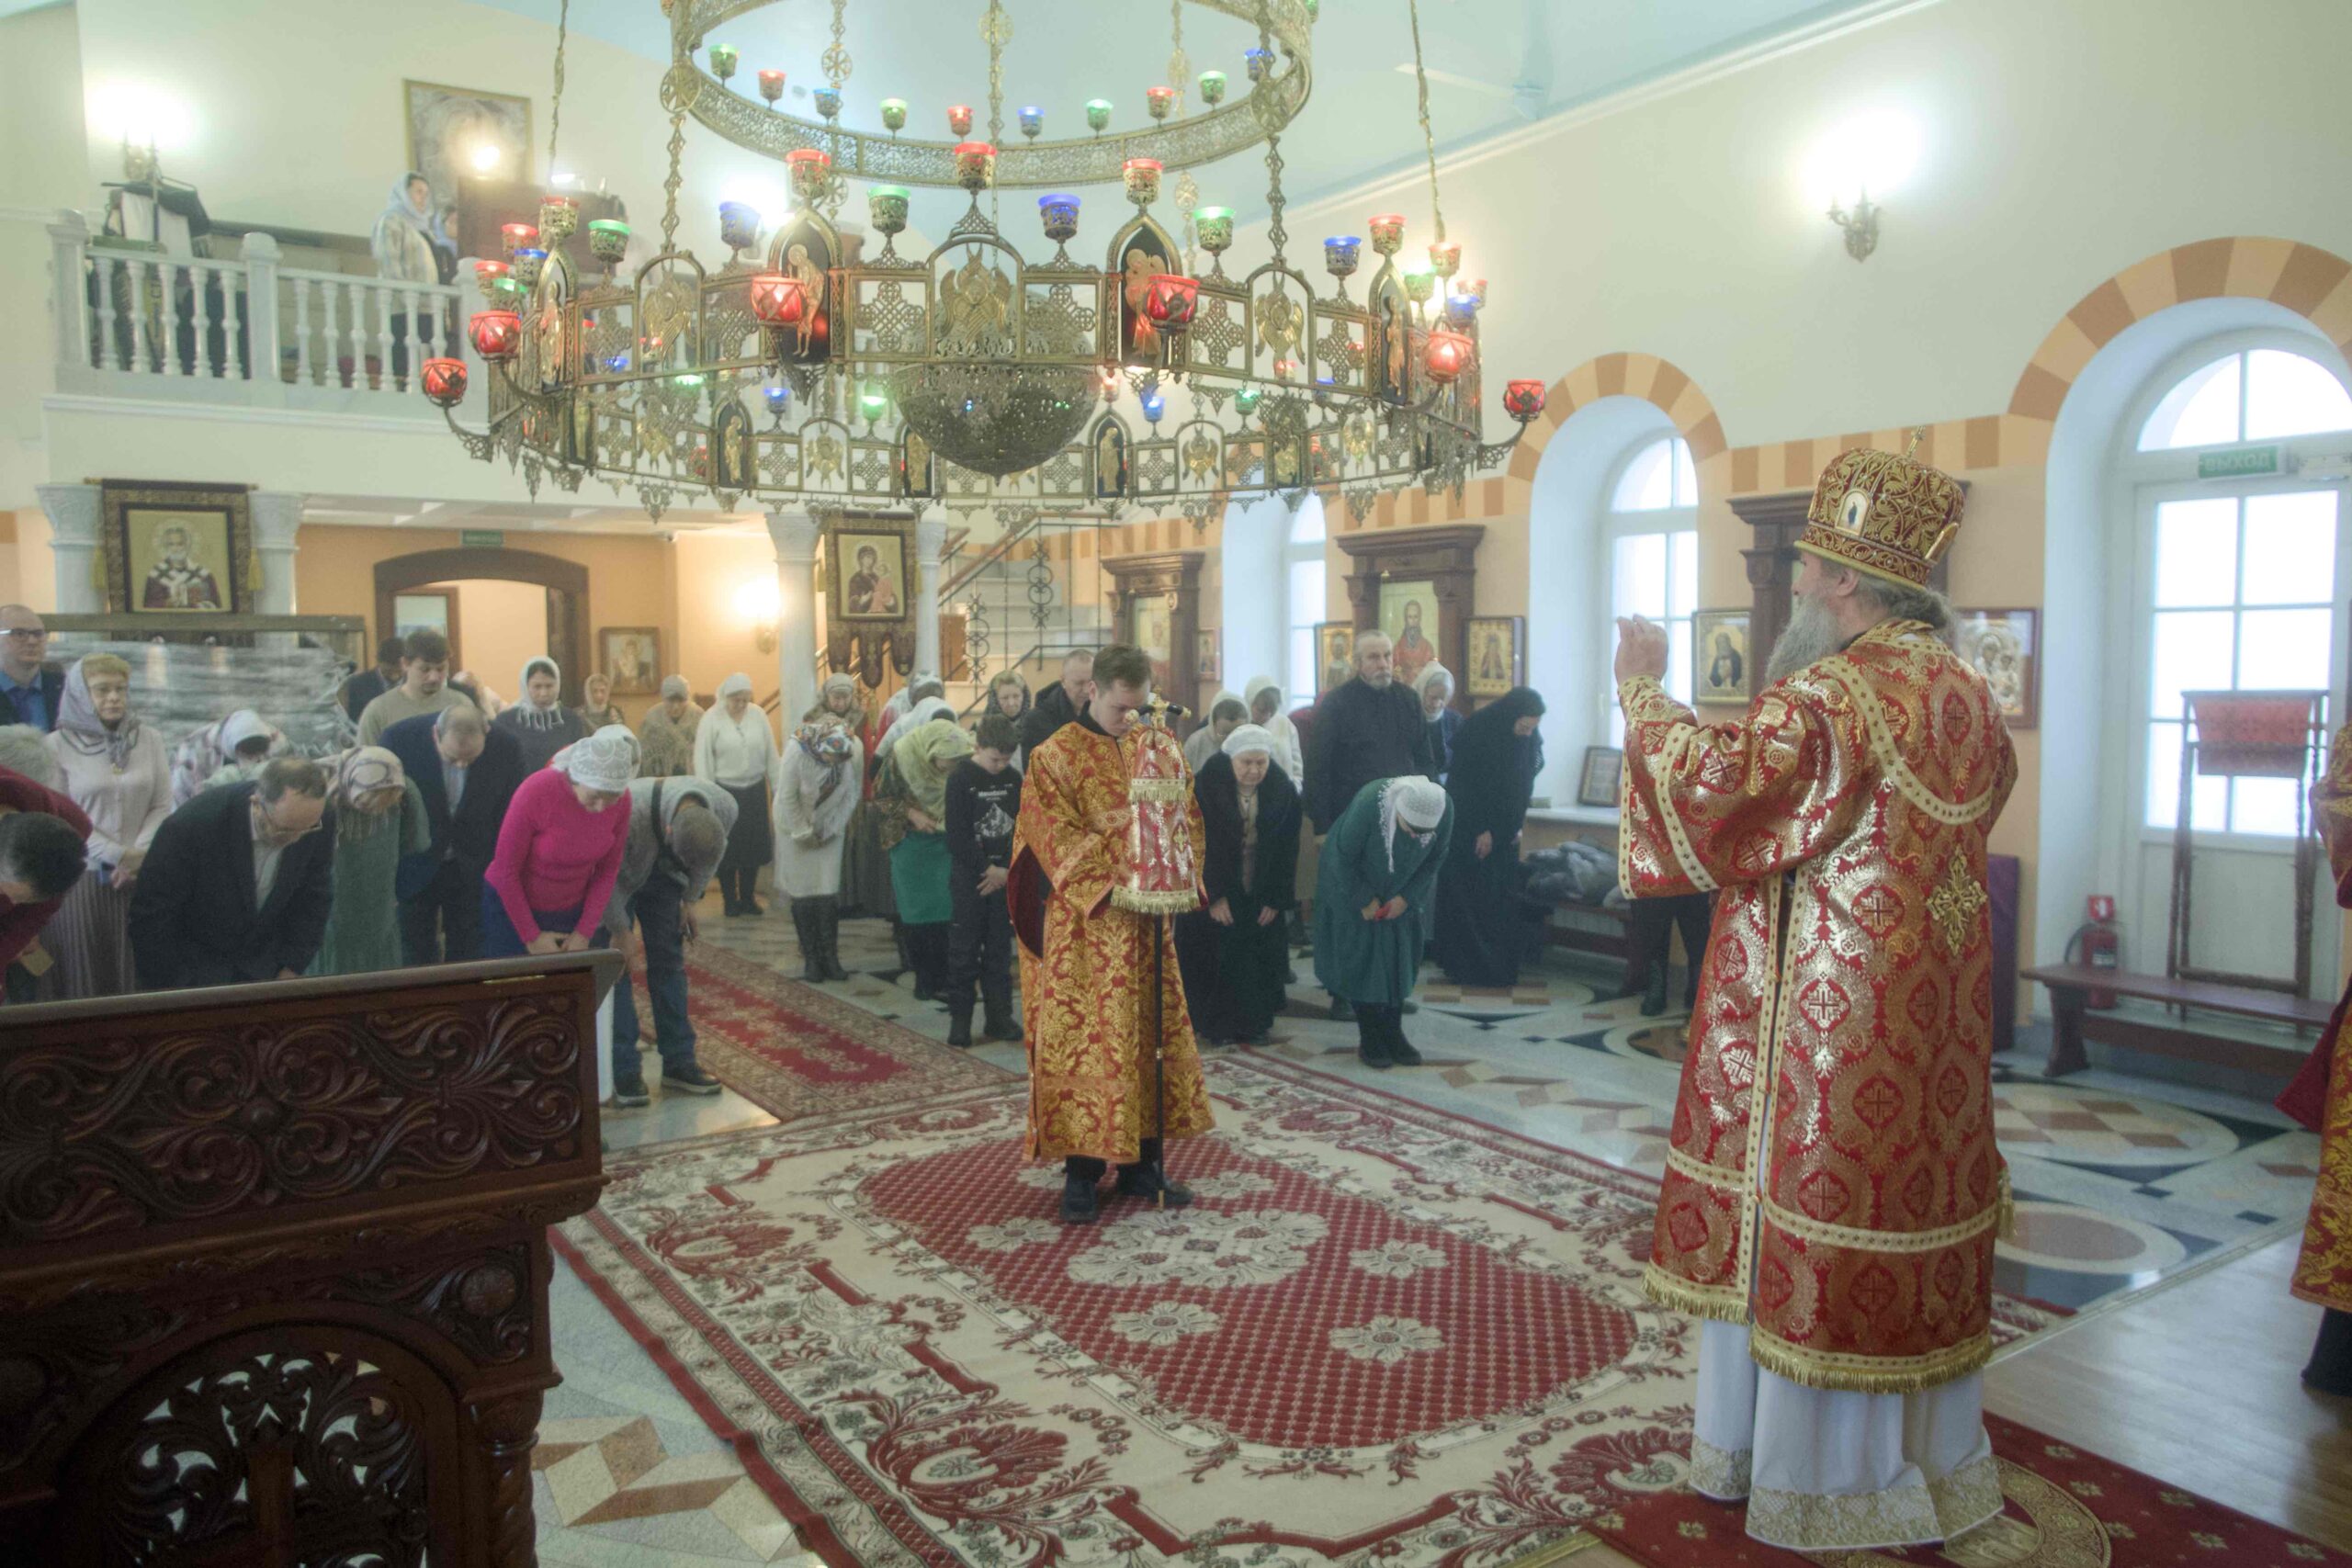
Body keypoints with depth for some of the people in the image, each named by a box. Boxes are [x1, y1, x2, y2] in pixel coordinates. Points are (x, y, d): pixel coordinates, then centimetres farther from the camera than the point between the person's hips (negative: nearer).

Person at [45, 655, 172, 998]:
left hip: (140, 876, 2)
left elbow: (162, 805, 5)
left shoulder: (149, 740, 6)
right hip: (81, 876, -2)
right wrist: (118, 855, -10)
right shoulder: (57, 745, -3)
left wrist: (138, 856, -8)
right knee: (84, 969, 3)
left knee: (135, 971, 3)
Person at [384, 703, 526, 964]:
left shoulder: (506, 749, -16)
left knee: (466, 958, 8)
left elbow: (508, 818, -3)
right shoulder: (400, 738, -19)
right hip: (416, 868, -1)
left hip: (474, 871, 1)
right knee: (417, 955, 8)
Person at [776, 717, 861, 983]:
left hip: (830, 829, 2)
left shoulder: (855, 751, -21)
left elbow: (852, 794, -6)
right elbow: (787, 798, -16)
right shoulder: (797, 750, -28)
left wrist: (832, 829, -7)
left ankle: (829, 956, 6)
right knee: (803, 894, -1)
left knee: (828, 893, -3)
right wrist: (804, 834, -11)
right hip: (797, 827, -2)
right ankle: (810, 958, 7)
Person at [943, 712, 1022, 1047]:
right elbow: (957, 836, -11)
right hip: (968, 874, -4)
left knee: (1000, 950, 8)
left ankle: (999, 1017, 14)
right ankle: (959, 1019, 7)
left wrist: (1006, 869, -7)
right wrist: (986, 868, -12)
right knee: (964, 950, 0)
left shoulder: (1013, 779, 4)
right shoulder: (960, 779, -8)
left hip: (1004, 876, 4)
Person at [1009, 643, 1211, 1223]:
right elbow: (1059, 845, -11)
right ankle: (1081, 1171, 10)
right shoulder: (1055, 756, -7)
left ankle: (1141, 1163, 21)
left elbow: (1187, 821, 10)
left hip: (1146, 925, 5)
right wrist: (1119, 874, -20)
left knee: (1152, 1036, 9)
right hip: (1084, 926, -5)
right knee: (1081, 1043, 0)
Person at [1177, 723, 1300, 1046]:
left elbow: (1288, 849, -2)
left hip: (1261, 895, 3)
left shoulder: (1283, 791, -6)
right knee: (1216, 957, 0)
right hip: (1213, 895, -2)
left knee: (1260, 958, 5)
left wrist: (1277, 898, -6)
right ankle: (1216, 1025, 12)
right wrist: (1212, 896, -17)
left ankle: (1254, 1023, 17)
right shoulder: (1204, 786, -15)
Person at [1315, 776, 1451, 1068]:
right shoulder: (1368, 803, -38)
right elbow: (1343, 857, -22)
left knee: (1398, 961, 6)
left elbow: (1436, 857, -8)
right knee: (1361, 961, -1)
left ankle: (1393, 1034, 18)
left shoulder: (1445, 808, -27)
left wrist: (1407, 897, -13)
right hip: (1353, 887, -3)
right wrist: (1364, 900, -16)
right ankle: (1369, 1040, 10)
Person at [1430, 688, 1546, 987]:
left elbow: (1525, 783, 10)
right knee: (1468, 898, -3)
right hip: (1468, 830, -5)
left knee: (1503, 899, 3)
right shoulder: (1474, 731, -18)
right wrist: (1482, 830, -13)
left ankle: (1501, 967, 10)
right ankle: (1465, 967, 4)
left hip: (1504, 831, 5)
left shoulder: (1527, 738, -1)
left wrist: (1517, 825, 5)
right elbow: (1465, 785, -15)